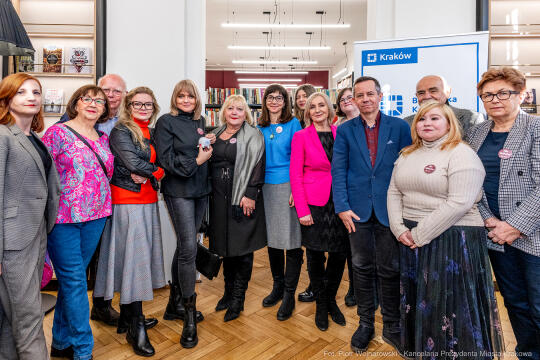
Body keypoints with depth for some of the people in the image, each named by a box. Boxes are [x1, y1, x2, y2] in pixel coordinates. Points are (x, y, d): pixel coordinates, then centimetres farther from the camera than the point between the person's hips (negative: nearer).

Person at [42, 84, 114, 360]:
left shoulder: (103, 138, 12)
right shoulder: (57, 133, -5)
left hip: (95, 217, 5)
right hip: (63, 218, -5)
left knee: (72, 278, 14)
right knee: (74, 280, -1)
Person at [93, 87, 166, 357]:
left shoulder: (152, 133, 15)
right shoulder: (120, 131, -5)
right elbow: (134, 163, -17)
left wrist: (148, 173, -8)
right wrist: (155, 170, -2)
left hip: (148, 202, 7)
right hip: (128, 201, -7)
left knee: (139, 257, 11)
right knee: (133, 256, -4)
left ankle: (128, 318, 26)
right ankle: (135, 328, 8)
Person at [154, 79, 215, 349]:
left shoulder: (200, 122, 14)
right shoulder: (166, 122, -3)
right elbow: (165, 158, -11)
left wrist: (210, 143, 2)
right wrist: (195, 162, -16)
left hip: (200, 190, 6)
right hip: (178, 191, -6)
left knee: (184, 245, 13)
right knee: (189, 248, -9)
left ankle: (175, 304, 29)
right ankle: (190, 316, 6)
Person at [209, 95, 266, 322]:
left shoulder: (253, 135, -3)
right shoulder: (215, 134, 15)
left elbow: (257, 165, -11)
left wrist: (250, 194, -18)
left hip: (242, 199, -5)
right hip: (219, 199, 6)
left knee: (242, 247, 2)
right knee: (226, 245, 14)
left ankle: (237, 299, 15)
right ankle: (229, 291, 30)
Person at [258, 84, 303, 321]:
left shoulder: (293, 124, -1)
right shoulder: (260, 127, 12)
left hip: (288, 185, -5)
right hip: (266, 185, 5)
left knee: (292, 239, -1)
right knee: (272, 237, 13)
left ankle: (289, 294, 13)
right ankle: (278, 285, 31)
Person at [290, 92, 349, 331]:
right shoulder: (301, 136, -1)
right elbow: (295, 175, -4)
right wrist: (302, 210, -11)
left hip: (338, 202, 3)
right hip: (314, 203, -3)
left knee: (340, 253, 8)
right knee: (315, 255, 7)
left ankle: (331, 299, 33)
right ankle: (321, 304, 29)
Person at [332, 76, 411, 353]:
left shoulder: (400, 127, 3)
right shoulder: (345, 130, 5)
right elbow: (338, 170, 0)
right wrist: (342, 206, -8)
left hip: (389, 210, 0)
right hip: (357, 210, 1)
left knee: (390, 269, 9)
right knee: (362, 268, 12)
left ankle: (391, 326, 29)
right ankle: (365, 323, 30)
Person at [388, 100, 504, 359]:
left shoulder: (461, 155, -11)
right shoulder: (407, 154, 11)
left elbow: (459, 203, -20)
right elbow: (394, 192, 8)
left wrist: (420, 234, -18)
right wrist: (399, 228, -5)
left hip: (452, 239, -6)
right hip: (409, 239, 7)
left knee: (450, 303, 4)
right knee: (418, 298, 18)